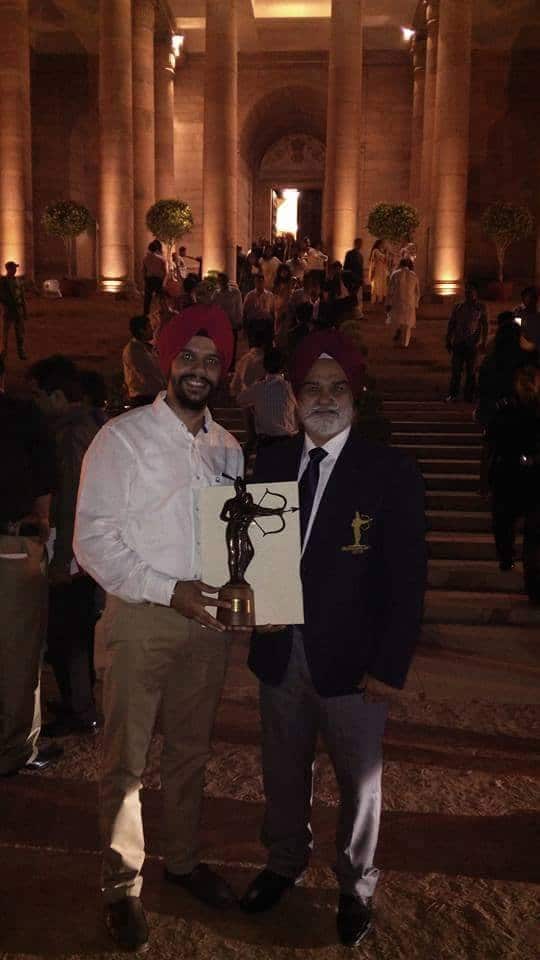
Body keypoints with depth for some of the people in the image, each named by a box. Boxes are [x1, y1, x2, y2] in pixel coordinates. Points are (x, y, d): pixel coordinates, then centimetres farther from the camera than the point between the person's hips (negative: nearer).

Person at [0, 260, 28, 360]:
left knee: (20, 333, 7)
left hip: (19, 310, 4)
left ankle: (21, 352, 15)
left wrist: (25, 311, 10)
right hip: (8, 311, -4)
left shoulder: (19, 281, 9)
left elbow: (23, 297, 12)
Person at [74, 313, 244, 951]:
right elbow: (93, 540, -12)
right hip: (140, 619, -4)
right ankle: (122, 884, 27)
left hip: (207, 619, 5)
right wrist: (168, 590, -19)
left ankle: (182, 859, 39)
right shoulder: (123, 437, -8)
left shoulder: (226, 448, 7)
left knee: (190, 750, 18)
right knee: (126, 759, 7)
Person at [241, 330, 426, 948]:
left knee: (358, 780, 15)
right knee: (283, 771, 21)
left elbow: (407, 577, -10)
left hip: (351, 661, -3)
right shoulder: (271, 463, 3)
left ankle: (356, 887, 40)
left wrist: (390, 666, -12)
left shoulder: (391, 472, -10)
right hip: (280, 653, 4)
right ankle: (284, 863, 47)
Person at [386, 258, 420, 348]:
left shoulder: (395, 274, -4)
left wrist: (388, 304, 1)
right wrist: (416, 305, 19)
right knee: (407, 324, 10)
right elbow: (417, 292, 8)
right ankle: (405, 343, 10)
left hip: (397, 302, -1)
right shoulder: (414, 275, 3)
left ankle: (399, 329, 11)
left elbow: (390, 290, -5)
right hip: (410, 304, 1)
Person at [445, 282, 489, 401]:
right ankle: (453, 394, 8)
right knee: (456, 370, 0)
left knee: (471, 371, 4)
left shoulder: (480, 307, 3)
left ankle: (469, 396, 11)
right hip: (458, 342, 2)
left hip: (473, 344, -2)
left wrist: (483, 343, -3)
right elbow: (451, 324, 12)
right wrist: (448, 341, 7)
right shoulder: (458, 307, 9)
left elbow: (484, 326, 3)